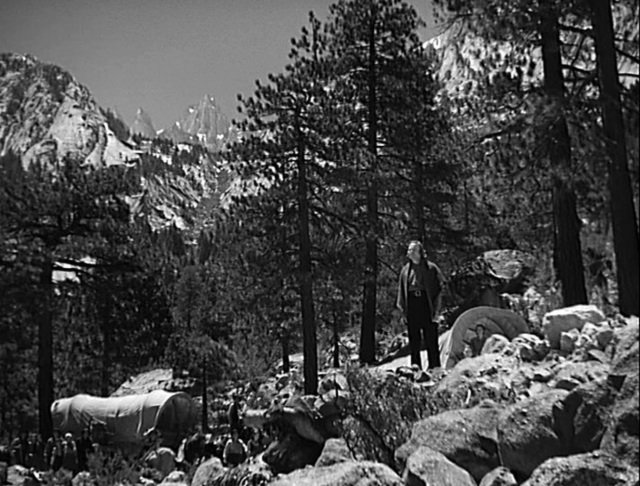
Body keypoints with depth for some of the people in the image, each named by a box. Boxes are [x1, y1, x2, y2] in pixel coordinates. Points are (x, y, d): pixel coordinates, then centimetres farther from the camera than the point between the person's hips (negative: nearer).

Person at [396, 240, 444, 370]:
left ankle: (435, 367, 4)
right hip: (411, 307, 3)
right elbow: (401, 290, 15)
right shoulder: (405, 269, 13)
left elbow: (439, 288, 2)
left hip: (427, 306, -3)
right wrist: (402, 310, 8)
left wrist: (436, 308, -5)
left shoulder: (431, 268, 3)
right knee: (414, 341, 6)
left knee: (431, 339, -2)